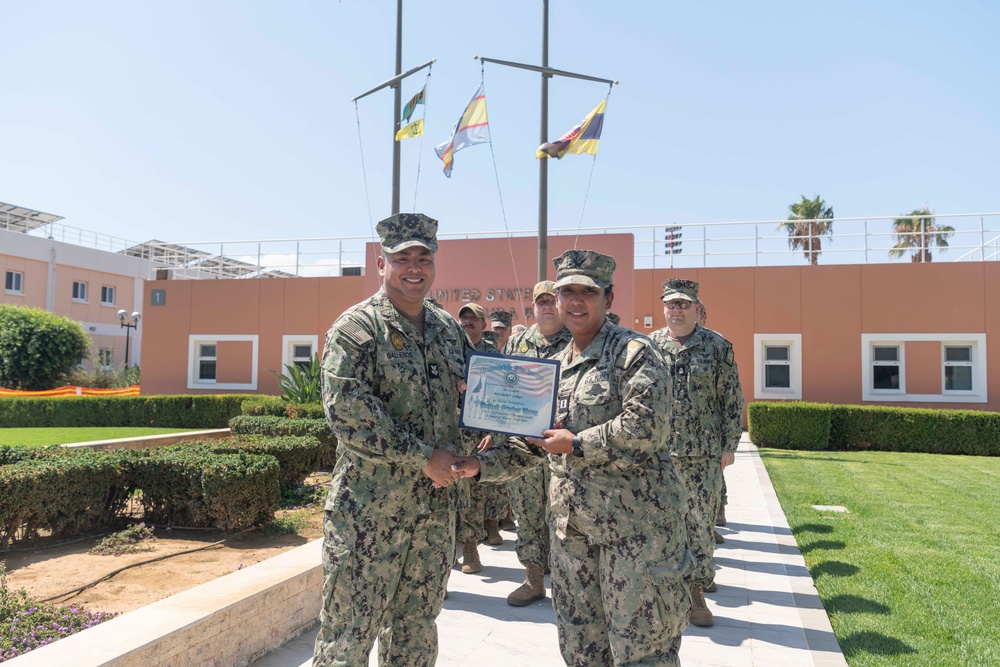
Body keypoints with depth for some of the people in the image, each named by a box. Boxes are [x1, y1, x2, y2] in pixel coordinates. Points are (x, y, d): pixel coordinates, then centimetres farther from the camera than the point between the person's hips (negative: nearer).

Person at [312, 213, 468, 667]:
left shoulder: (449, 329, 11)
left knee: (417, 630, 18)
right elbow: (348, 413, -18)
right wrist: (424, 458, -17)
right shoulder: (355, 328, -9)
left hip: (436, 508, 6)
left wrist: (456, 456, -1)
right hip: (370, 508, -6)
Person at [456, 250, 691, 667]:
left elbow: (646, 427, -19)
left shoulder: (634, 352, -7)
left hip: (634, 520, -6)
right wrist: (480, 465, 5)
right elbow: (532, 442, 17)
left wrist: (575, 443, -13)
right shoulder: (554, 367, 14)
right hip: (571, 523, 7)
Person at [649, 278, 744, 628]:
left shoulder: (717, 346, 1)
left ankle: (696, 591, 17)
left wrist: (730, 445, -2)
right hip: (656, 452, 2)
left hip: (703, 454, -1)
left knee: (701, 523, 4)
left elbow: (732, 399, 2)